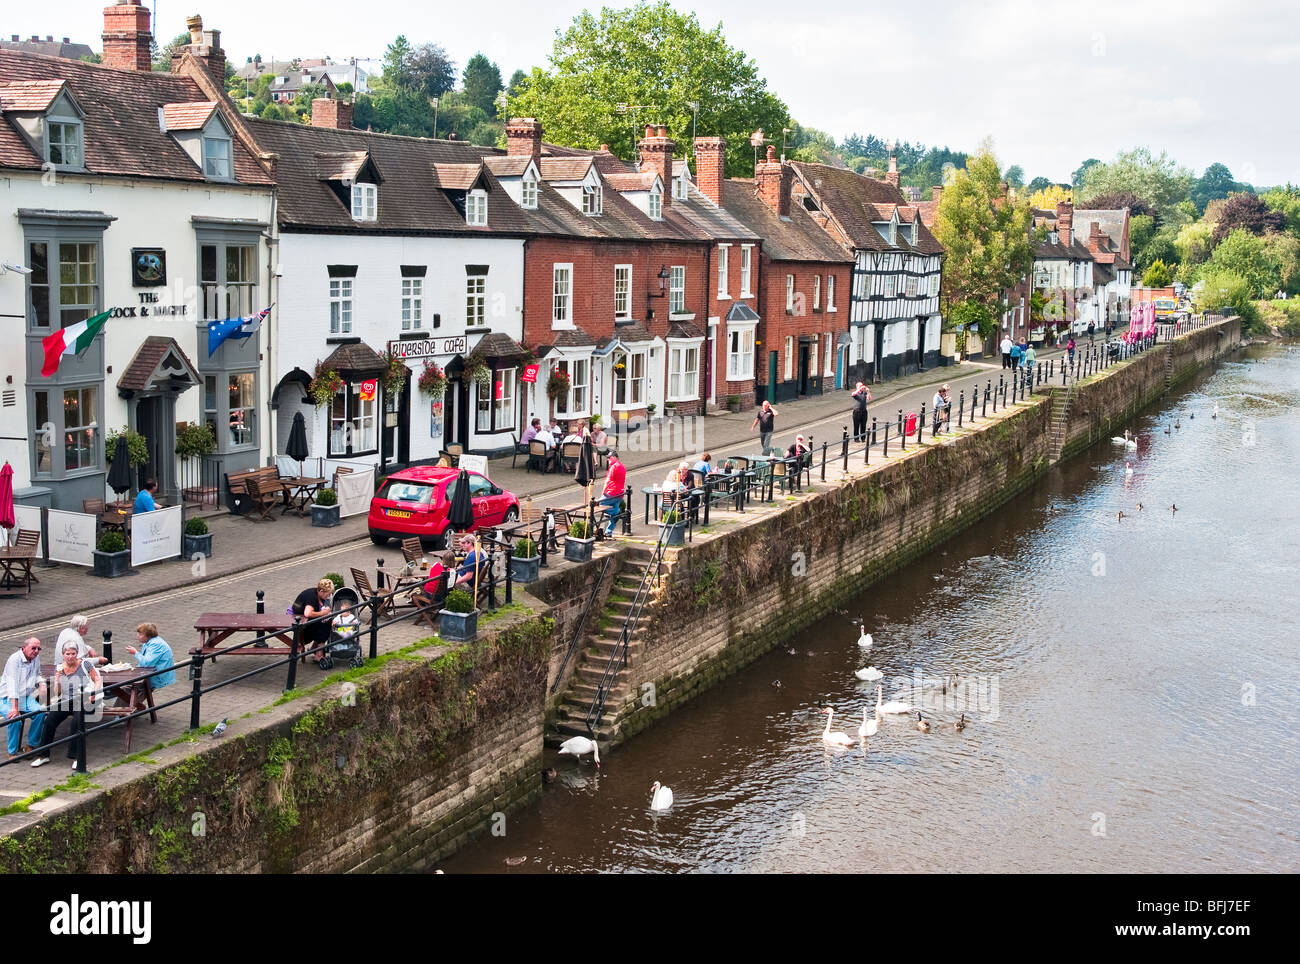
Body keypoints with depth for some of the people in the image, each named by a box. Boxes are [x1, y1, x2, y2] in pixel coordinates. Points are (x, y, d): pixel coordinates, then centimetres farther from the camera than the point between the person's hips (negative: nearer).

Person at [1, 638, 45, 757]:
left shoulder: (36, 658, 5)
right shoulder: (14, 660, -19)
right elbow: (12, 684, -29)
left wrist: (41, 683, 1)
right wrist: (14, 708, -38)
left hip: (26, 697, 6)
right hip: (8, 698, -6)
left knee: (40, 713, -21)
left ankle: (32, 744, -4)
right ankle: (13, 751, -13)